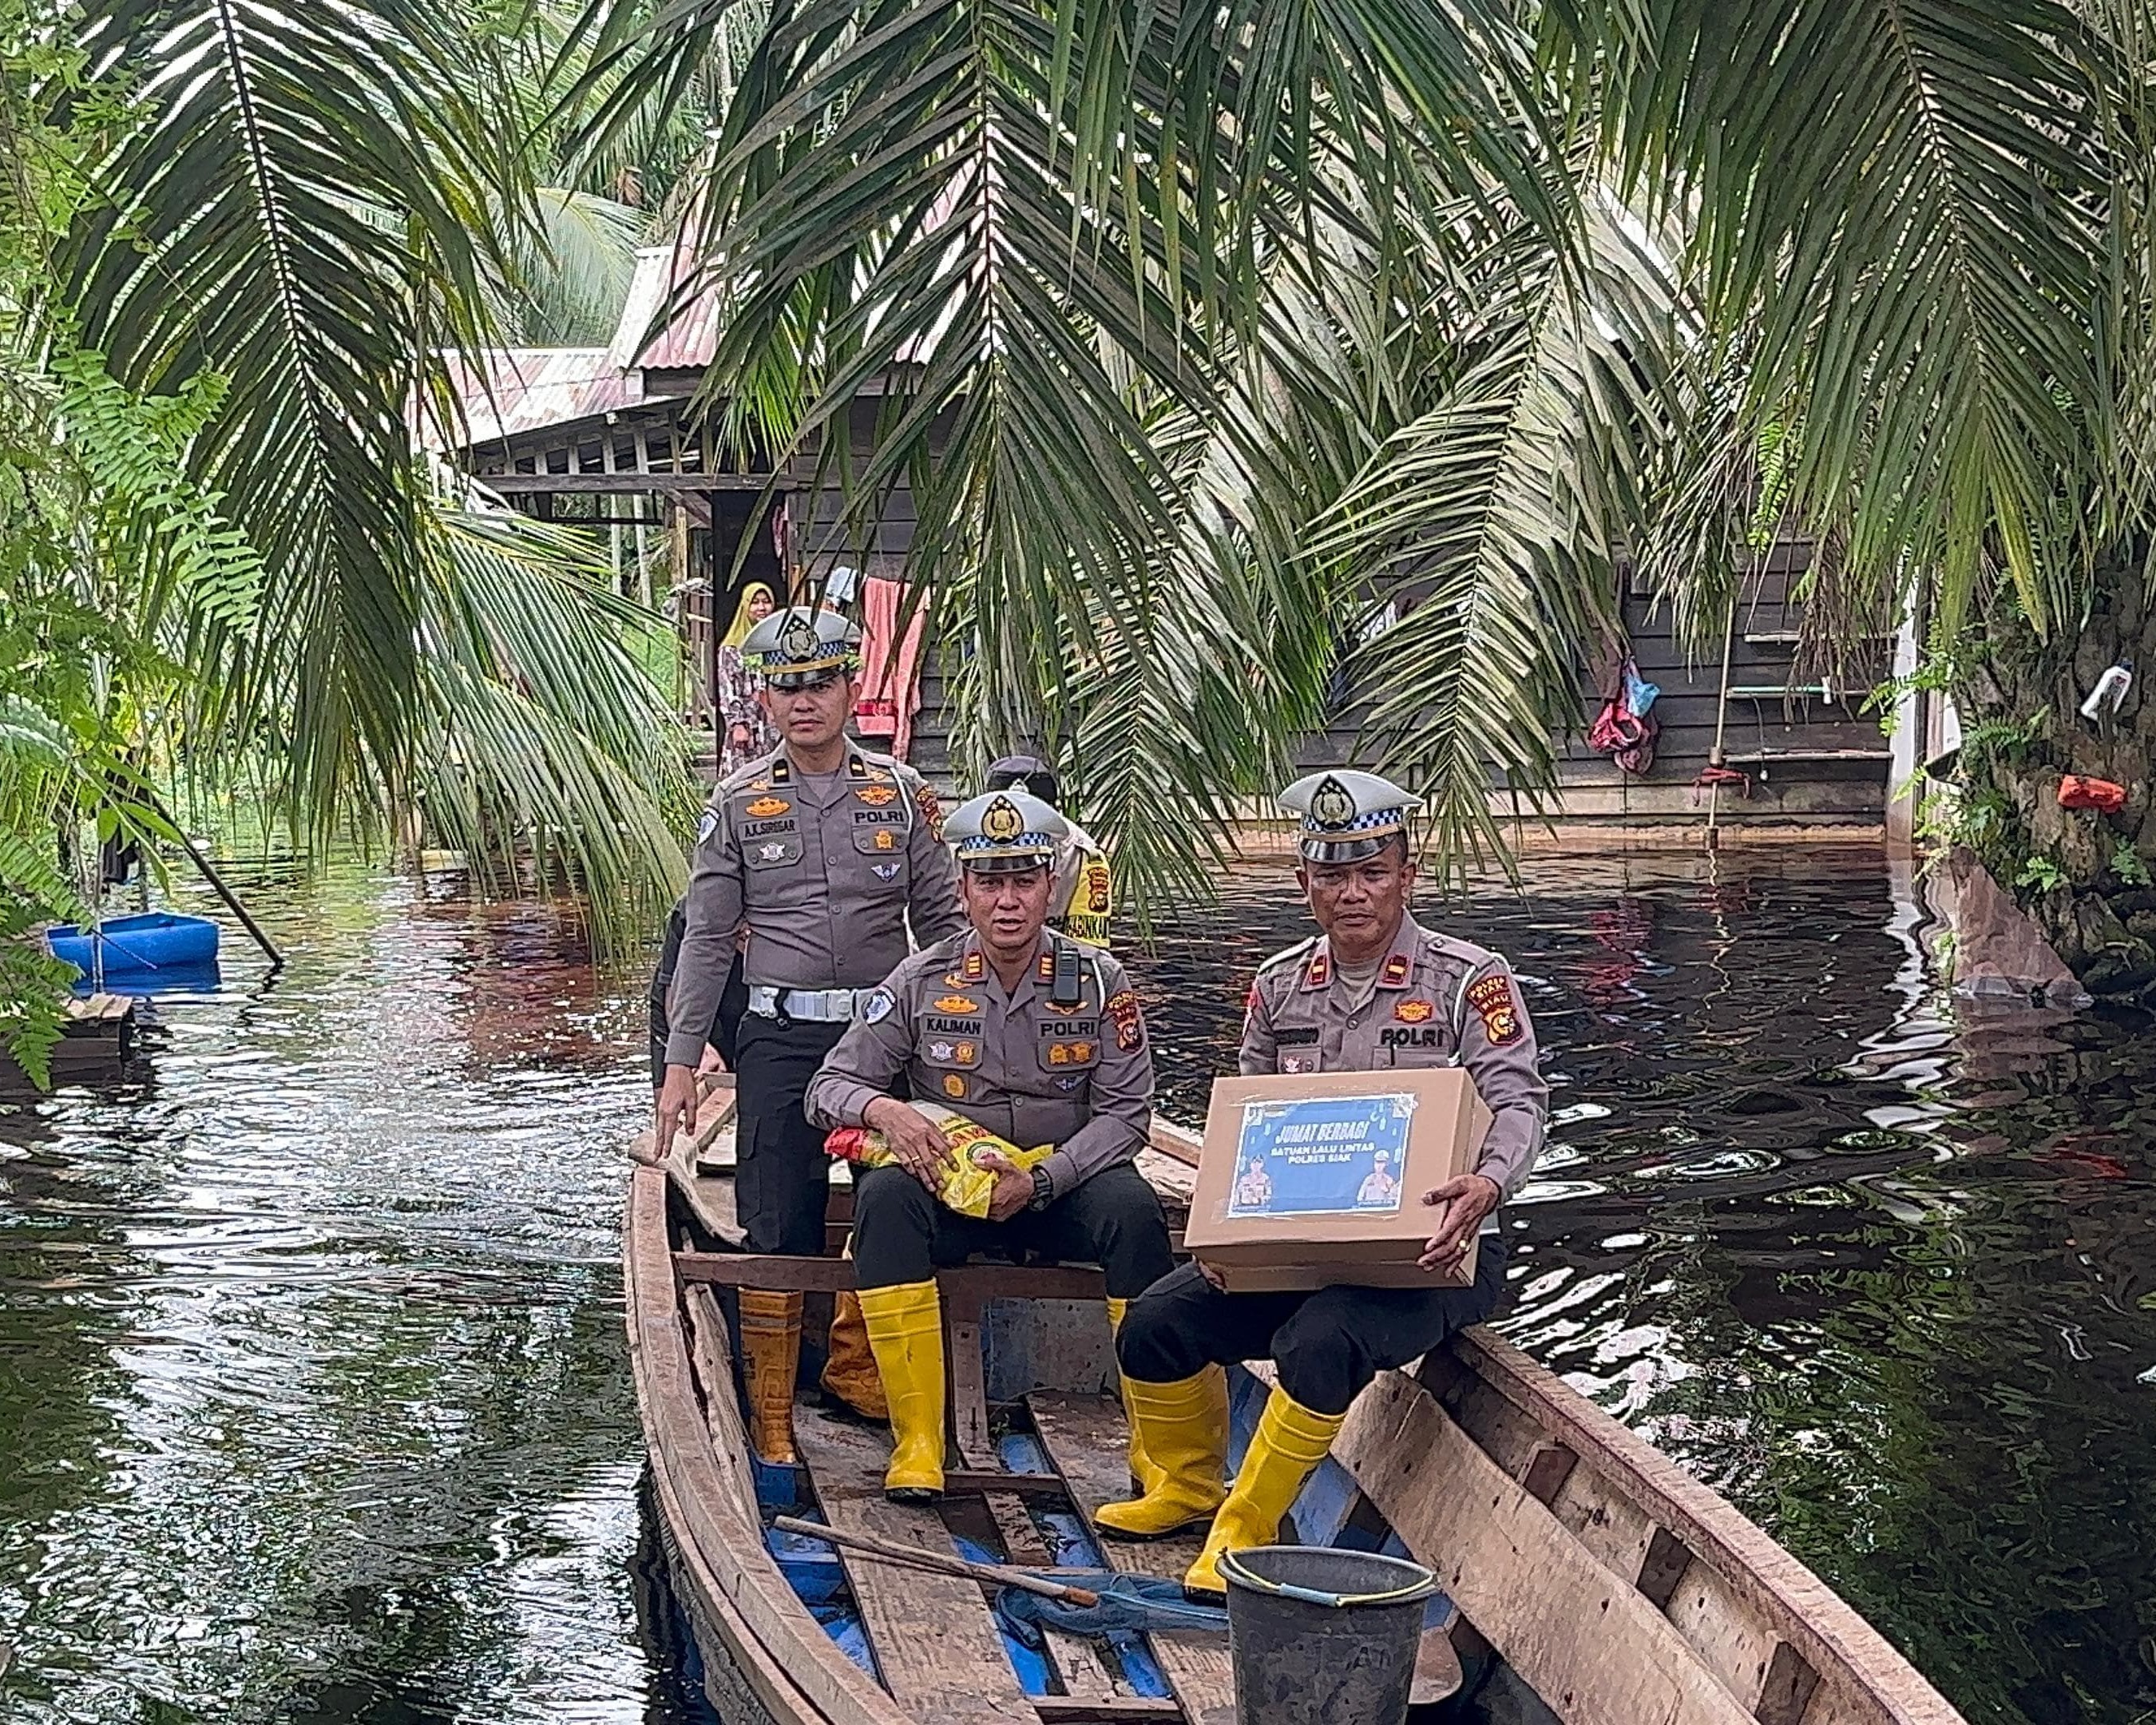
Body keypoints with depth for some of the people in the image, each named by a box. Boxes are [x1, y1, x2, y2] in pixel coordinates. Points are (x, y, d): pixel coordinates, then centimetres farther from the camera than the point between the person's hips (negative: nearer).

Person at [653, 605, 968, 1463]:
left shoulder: (901, 793, 6)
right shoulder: (739, 803, 4)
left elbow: (944, 924, 9)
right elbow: (707, 938, 5)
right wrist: (680, 1062, 0)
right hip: (780, 1037, -1)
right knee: (776, 1228, -3)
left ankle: (855, 1371, 25)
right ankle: (771, 1409, 7)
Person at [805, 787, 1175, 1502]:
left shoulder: (1097, 982, -2)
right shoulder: (921, 982, -1)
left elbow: (1126, 1110, -6)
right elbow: (829, 1086, 0)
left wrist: (1040, 1182, -20)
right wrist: (884, 1110, -25)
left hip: (1064, 1184, 0)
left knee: (1131, 1207, -33)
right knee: (886, 1196, -32)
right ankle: (918, 1440, -30)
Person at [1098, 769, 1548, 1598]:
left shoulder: (1468, 979, -4)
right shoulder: (1280, 986, 9)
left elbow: (1517, 1099, -13)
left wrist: (1488, 1183, -36)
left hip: (1428, 1253, -5)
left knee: (1322, 1341, -34)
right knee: (1155, 1323, -9)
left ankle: (1243, 1532, -15)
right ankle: (1188, 1484, 19)